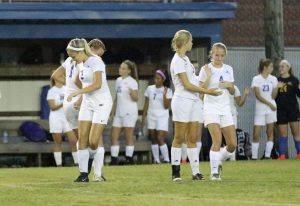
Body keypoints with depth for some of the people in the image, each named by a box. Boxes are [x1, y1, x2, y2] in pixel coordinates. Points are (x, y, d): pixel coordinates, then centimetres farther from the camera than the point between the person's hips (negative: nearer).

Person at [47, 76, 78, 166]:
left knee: (74, 141, -5)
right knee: (57, 142, 1)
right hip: (56, 118, -4)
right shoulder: (52, 91, -2)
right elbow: (52, 107, -9)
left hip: (67, 117, 4)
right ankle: (59, 164, 5)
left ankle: (77, 162, -2)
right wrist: (62, 104, -20)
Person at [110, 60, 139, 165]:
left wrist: (132, 92, -33)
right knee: (114, 136, 2)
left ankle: (129, 159, -1)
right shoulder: (118, 80, 14)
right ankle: (114, 159, 2)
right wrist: (113, 110, 18)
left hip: (129, 112, -7)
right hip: (119, 112, 7)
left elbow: (136, 99, -13)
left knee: (129, 137, -4)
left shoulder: (132, 82, -7)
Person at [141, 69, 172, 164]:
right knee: (154, 140, 4)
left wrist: (164, 95, -20)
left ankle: (166, 160, -7)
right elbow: (146, 105, 10)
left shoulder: (167, 91, -3)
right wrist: (143, 118, 7)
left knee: (160, 139, -13)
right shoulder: (149, 89, 6)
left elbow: (166, 106, -9)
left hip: (162, 118, -4)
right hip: (151, 117, 4)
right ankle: (156, 160, 7)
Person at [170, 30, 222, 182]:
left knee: (192, 138, 4)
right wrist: (207, 91, -14)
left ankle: (196, 172, 2)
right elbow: (186, 85, -16)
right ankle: (175, 172, 1)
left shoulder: (185, 59, 17)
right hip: (182, 101, -9)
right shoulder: (178, 61, -11)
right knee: (179, 138, -4)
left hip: (192, 101, 9)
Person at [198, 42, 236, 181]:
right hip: (211, 108, -5)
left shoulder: (228, 69, 10)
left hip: (225, 108, 5)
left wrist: (229, 85, -7)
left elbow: (232, 92, 14)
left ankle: (218, 162, 25)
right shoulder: (206, 69, -3)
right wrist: (208, 76, -19)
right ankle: (214, 172, -11)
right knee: (217, 140, -19)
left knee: (232, 144, -1)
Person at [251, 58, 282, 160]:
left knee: (270, 132, 0)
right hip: (260, 109, -3)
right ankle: (254, 157, -2)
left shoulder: (273, 79, 6)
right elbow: (258, 96, -8)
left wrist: (277, 87, -14)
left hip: (271, 109, 3)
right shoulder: (256, 79, -2)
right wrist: (269, 104, -12)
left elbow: (273, 96, 1)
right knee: (256, 134, -7)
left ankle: (267, 156, 3)